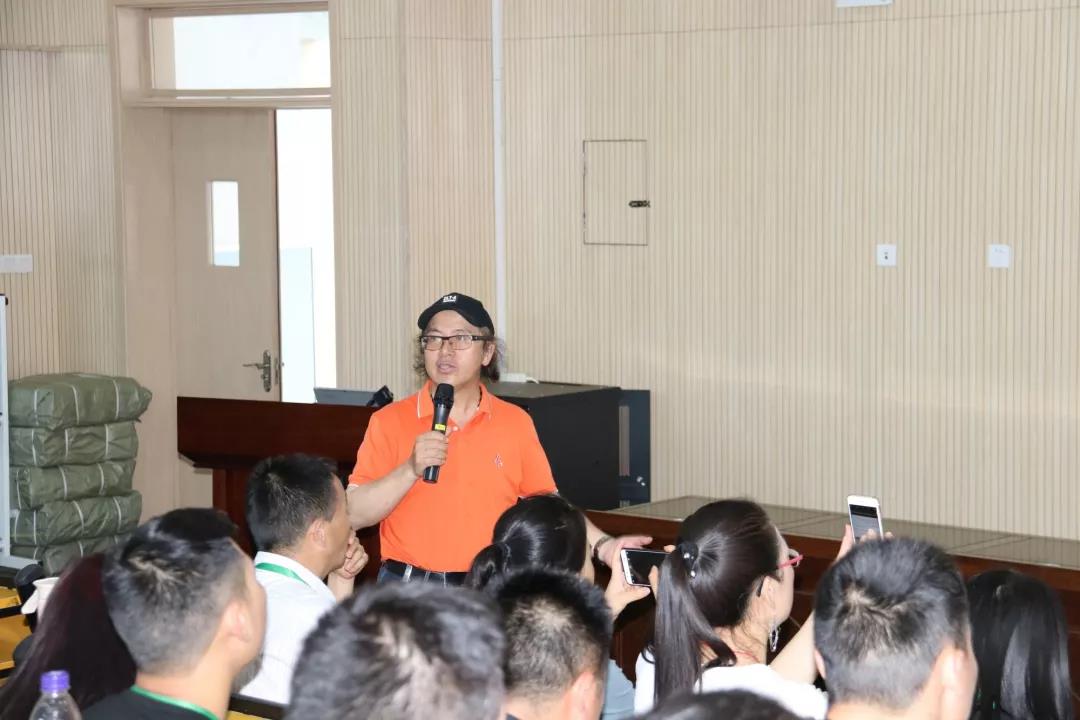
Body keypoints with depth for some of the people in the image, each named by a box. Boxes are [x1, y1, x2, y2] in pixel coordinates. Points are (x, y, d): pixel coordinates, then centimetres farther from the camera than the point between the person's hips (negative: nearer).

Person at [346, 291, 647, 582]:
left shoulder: (516, 423, 6)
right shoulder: (390, 422, -1)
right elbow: (354, 514, -6)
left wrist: (603, 546, -1)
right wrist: (411, 470, -18)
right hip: (408, 586, -1)